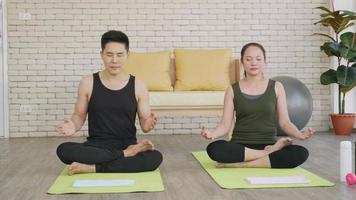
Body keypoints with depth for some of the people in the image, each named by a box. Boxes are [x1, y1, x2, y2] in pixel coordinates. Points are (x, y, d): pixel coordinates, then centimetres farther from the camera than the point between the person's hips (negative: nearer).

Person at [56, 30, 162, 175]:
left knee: (155, 157, -31)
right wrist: (73, 126, -14)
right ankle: (127, 154, -22)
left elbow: (144, 125, 4)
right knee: (63, 150, -30)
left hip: (127, 145, 0)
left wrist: (148, 124, -21)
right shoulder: (88, 83, 2)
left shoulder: (138, 86, 1)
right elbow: (79, 115, 10)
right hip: (96, 146, 0)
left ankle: (92, 168, -23)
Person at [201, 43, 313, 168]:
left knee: (301, 153, -29)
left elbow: (284, 122, 4)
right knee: (214, 149, -34)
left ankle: (241, 164, -22)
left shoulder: (276, 87, 7)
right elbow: (225, 125, 1)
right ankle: (268, 154, -18)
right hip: (240, 146, -1)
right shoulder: (233, 90, 6)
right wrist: (212, 133, -22)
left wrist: (300, 134, -17)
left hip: (269, 144, 1)